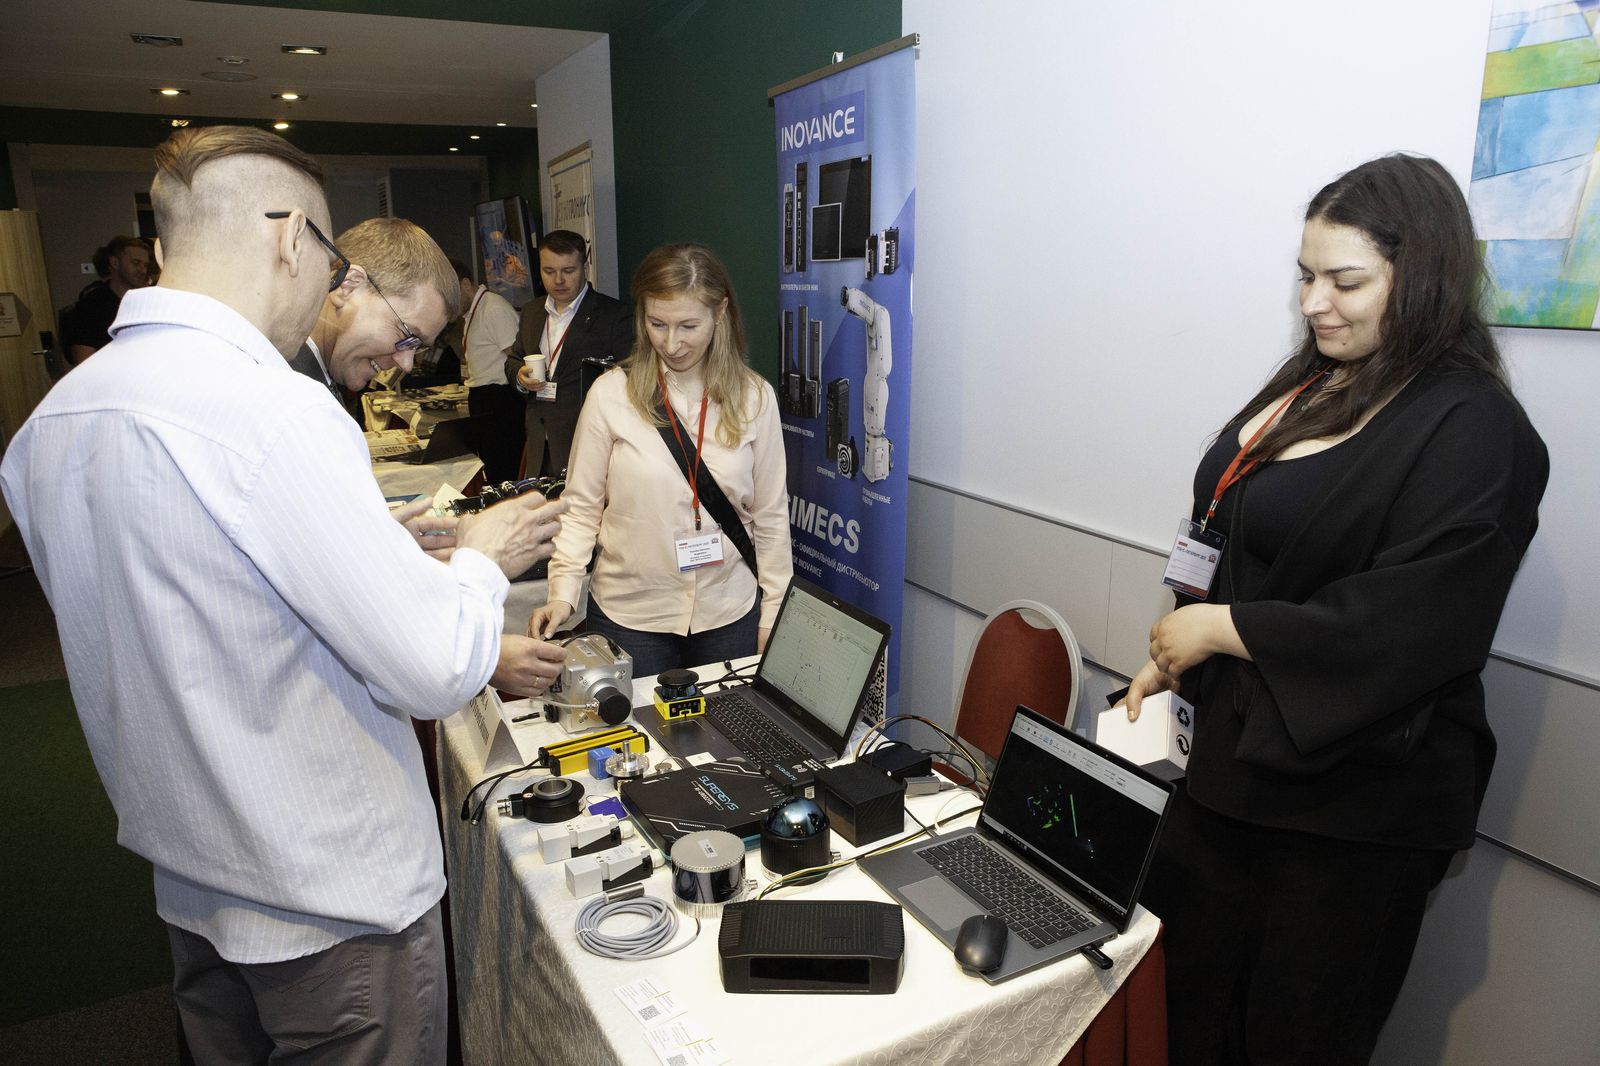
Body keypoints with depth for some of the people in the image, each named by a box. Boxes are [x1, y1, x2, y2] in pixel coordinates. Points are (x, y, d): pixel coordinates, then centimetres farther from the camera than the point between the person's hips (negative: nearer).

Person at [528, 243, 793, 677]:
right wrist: (563, 592, -14)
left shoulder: (754, 397, -3)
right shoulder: (611, 393, -7)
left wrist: (774, 618, 3)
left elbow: (771, 516, 2)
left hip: (729, 614, 2)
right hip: (629, 615, -1)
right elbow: (581, 508, -2)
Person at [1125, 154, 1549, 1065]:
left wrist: (1218, 626, -16)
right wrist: (1175, 656, 6)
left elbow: (1397, 630, -23)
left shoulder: (1472, 432, -17)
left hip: (1354, 796, -7)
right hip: (1237, 753, 7)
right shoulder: (1314, 385, 8)